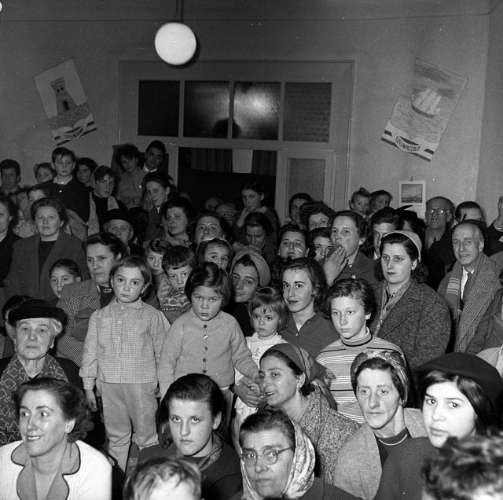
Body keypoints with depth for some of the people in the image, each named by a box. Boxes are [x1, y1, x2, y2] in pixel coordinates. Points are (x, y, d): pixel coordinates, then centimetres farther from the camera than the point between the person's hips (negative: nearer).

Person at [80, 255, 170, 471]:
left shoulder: (152, 316, -2)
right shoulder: (99, 316, 5)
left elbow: (163, 352, 4)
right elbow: (90, 352, 9)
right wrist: (88, 386, 8)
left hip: (142, 384, -3)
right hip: (109, 385, 3)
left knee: (147, 436, 6)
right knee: (116, 437, 15)